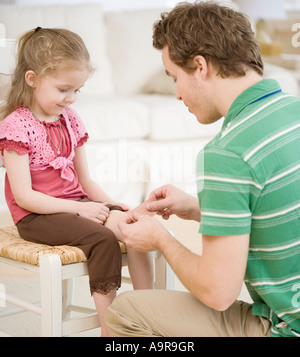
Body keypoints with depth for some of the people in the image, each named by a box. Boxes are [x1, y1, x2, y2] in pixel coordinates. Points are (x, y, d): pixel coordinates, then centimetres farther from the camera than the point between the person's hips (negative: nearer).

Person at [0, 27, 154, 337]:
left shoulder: (70, 120, 11)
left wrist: (109, 203, -3)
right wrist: (79, 208, -20)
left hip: (75, 203, 7)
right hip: (37, 215, -7)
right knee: (102, 238, -29)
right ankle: (109, 328, -21)